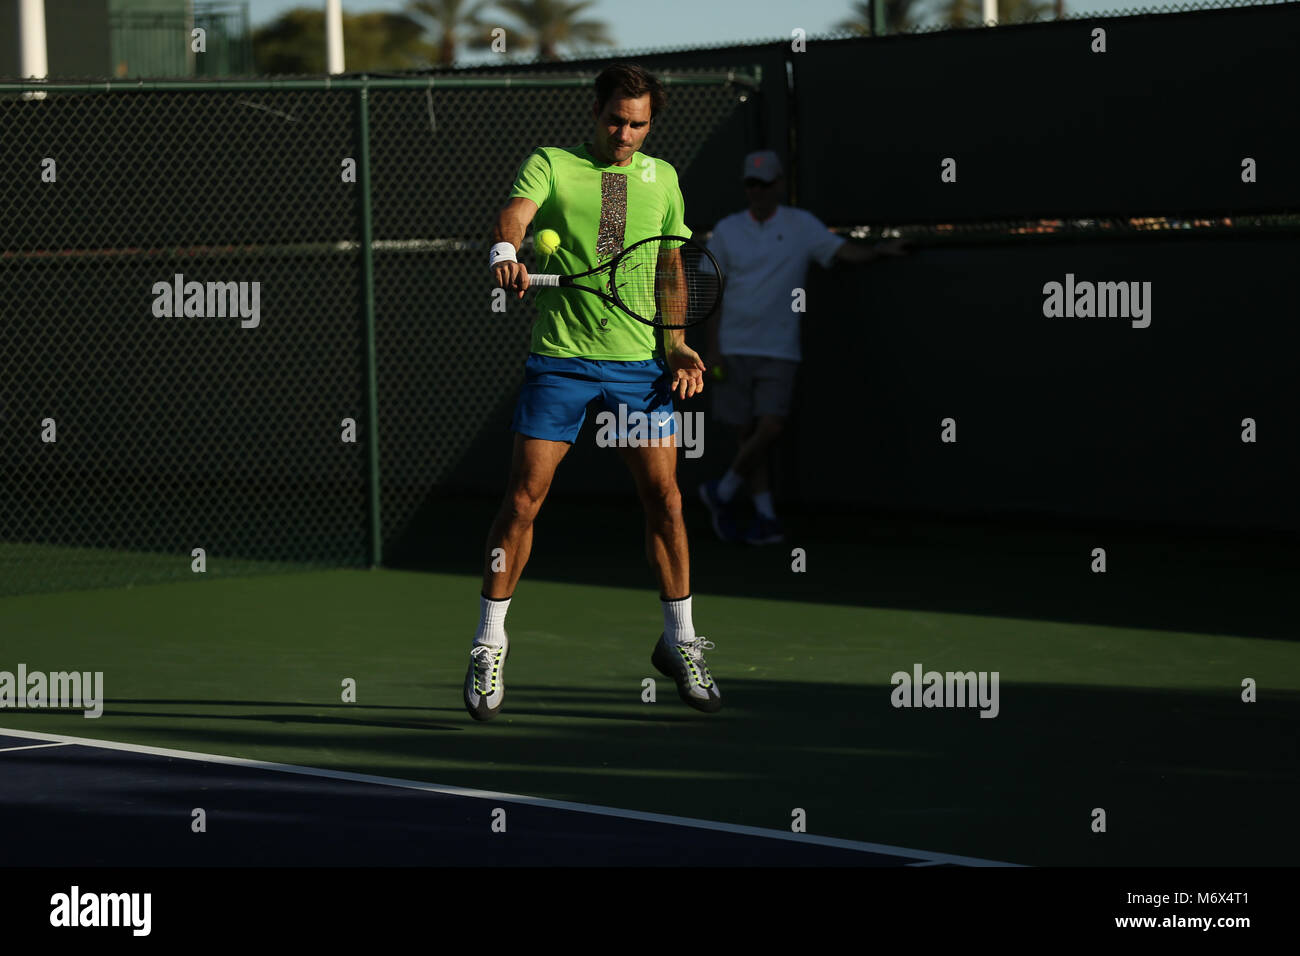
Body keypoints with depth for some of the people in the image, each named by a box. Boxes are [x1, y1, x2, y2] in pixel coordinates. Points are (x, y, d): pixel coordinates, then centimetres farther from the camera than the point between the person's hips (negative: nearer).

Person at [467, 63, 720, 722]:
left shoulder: (661, 178, 13)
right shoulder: (550, 165, 2)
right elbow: (515, 215, -16)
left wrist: (676, 343, 5)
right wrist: (505, 251, -39)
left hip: (641, 360, 3)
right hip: (559, 356, -3)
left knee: (664, 496, -1)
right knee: (522, 499, -6)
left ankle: (679, 643, 15)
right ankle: (489, 648, 4)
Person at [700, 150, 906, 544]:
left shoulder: (802, 225, 2)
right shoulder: (727, 230, 5)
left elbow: (845, 251, -8)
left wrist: (880, 250, -29)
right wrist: (713, 348, -1)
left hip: (778, 350, -1)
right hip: (734, 349, 1)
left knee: (770, 428, -13)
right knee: (748, 433, 2)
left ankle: (723, 492, 7)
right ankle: (765, 516, 9)